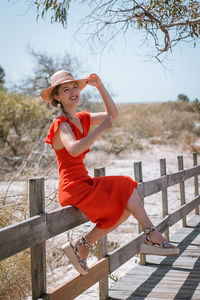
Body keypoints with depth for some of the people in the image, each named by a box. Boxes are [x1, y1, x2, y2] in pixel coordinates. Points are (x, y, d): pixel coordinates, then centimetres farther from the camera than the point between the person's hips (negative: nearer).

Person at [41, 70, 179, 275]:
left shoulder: (81, 119, 13)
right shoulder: (61, 124, -12)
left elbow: (112, 113, 20)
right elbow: (74, 149, -32)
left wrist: (99, 86, 10)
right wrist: (101, 129, -26)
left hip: (84, 184, 9)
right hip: (74, 188, -9)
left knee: (126, 204, -1)